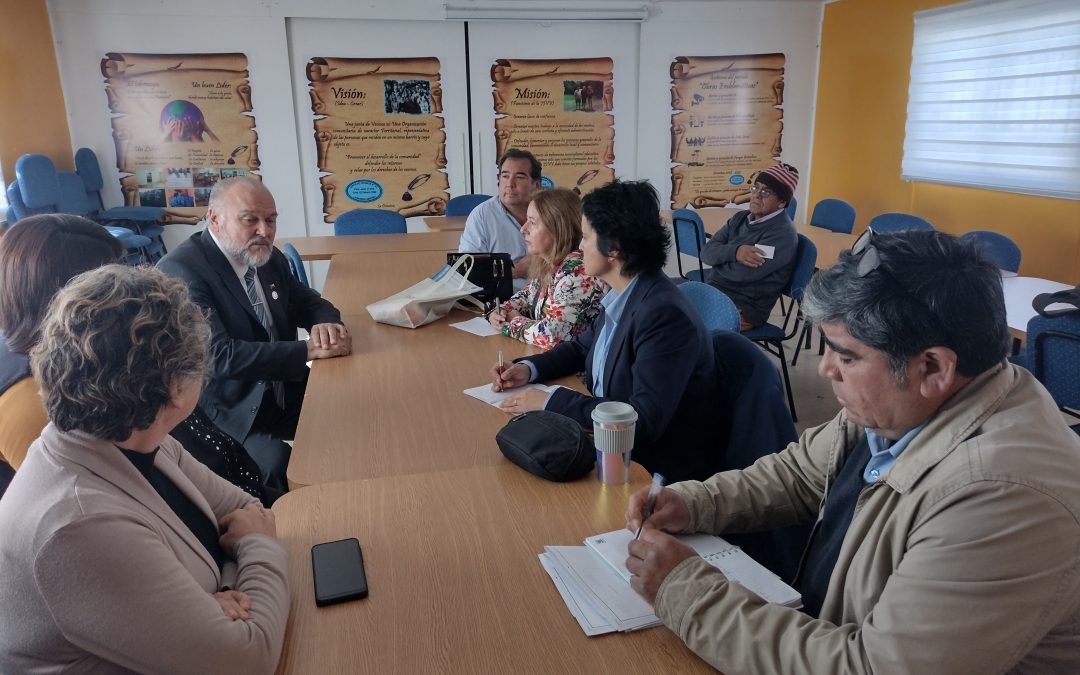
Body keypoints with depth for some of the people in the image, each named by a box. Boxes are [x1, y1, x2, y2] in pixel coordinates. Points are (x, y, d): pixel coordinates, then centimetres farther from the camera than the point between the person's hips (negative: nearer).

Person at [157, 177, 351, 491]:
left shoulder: (270, 260, 5)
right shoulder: (180, 271, -17)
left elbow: (308, 302, 16)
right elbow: (218, 356, -26)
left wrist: (325, 325, -10)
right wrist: (308, 350, -26)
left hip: (283, 396, 7)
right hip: (224, 415, -7)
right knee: (276, 460, -31)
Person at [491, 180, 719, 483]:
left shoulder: (664, 314, -25)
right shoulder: (621, 296, 0)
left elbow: (644, 420, -30)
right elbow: (583, 346, 19)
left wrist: (551, 401, -23)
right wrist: (529, 368, 2)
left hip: (658, 468, -7)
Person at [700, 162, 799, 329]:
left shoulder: (782, 234, -14)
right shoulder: (741, 218, 10)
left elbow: (744, 273, -24)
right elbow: (706, 251, -1)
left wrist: (721, 257, -4)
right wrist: (735, 252, -21)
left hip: (743, 309, -8)